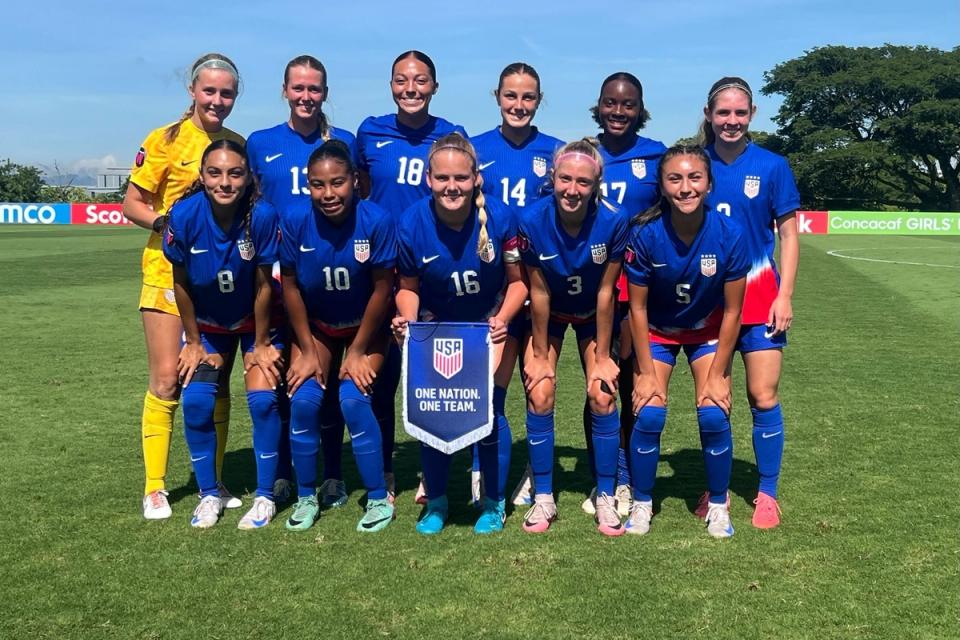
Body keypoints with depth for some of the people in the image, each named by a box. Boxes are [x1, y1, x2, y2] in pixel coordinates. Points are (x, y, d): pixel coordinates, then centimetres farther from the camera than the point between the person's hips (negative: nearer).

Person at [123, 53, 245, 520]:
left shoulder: (239, 144, 7)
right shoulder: (165, 140, -4)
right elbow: (132, 205, -3)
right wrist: (170, 224, -20)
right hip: (170, 271, -3)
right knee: (166, 380, -3)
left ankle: (213, 482, 19)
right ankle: (154, 488, 9)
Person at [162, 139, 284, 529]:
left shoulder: (262, 216, -29)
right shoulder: (184, 215, -23)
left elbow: (263, 285, -18)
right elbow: (181, 283, -10)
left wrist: (261, 345, -9)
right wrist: (193, 342, -2)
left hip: (256, 321, -2)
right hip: (208, 323, 2)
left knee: (263, 401, -12)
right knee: (195, 402, -8)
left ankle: (265, 496, 6)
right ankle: (209, 495, 12)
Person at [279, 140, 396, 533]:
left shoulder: (376, 221, -26)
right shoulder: (294, 221, -21)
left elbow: (382, 289, -16)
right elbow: (290, 286, -10)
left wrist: (357, 352, -10)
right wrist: (307, 351, -7)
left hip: (366, 327, -2)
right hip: (314, 326, 2)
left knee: (354, 399, -17)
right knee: (303, 400, -12)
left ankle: (379, 499, 1)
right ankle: (306, 497, 9)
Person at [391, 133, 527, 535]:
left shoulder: (500, 218, -22)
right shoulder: (412, 224, -19)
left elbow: (517, 281, -10)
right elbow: (408, 288, -4)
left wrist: (502, 319, -27)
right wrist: (407, 320, -24)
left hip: (492, 324, -1)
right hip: (438, 326, 1)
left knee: (488, 409, -7)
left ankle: (494, 504, 15)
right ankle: (435, 502, 19)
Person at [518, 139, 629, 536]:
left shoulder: (613, 221, -28)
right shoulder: (533, 221, -27)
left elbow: (605, 292, -20)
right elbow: (539, 293, -18)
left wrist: (602, 356, -13)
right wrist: (539, 354, -11)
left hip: (593, 316, 0)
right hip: (549, 315, 0)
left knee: (603, 397, -8)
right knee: (539, 397, -9)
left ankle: (606, 499, 7)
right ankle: (543, 499, 6)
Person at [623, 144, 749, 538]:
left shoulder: (728, 233, -26)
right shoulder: (645, 234, -27)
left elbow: (732, 312, -15)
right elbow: (637, 308, -16)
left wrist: (717, 374, -12)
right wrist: (646, 372, -14)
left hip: (708, 331, 1)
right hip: (656, 331, 0)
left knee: (714, 415, -10)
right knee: (649, 415, -11)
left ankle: (718, 506, 12)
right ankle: (641, 504, 11)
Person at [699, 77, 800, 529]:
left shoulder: (772, 166, -1)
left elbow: (788, 235, 1)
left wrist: (785, 295, -8)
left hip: (759, 296, -1)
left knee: (763, 398, -1)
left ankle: (767, 494, 13)